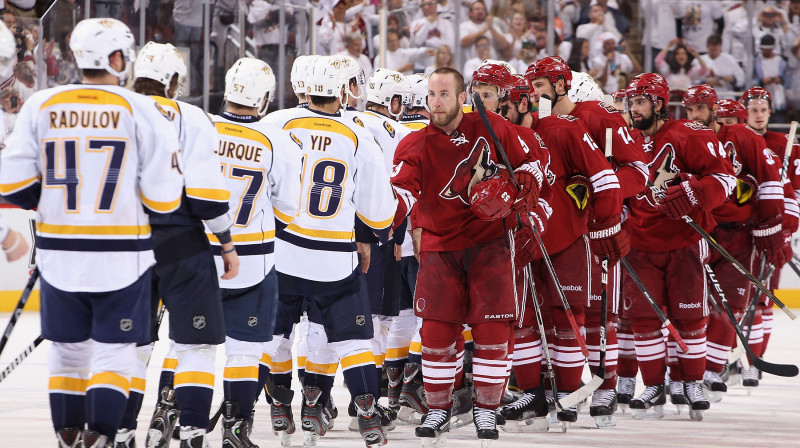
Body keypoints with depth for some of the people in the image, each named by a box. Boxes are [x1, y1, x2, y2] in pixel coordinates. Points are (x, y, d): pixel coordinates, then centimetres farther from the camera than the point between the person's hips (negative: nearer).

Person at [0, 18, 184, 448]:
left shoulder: (40, 106, 0)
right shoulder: (143, 111, -8)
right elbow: (162, 198, -9)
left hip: (59, 253, 3)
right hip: (121, 256, -3)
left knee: (68, 349, 16)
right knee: (113, 352, 4)